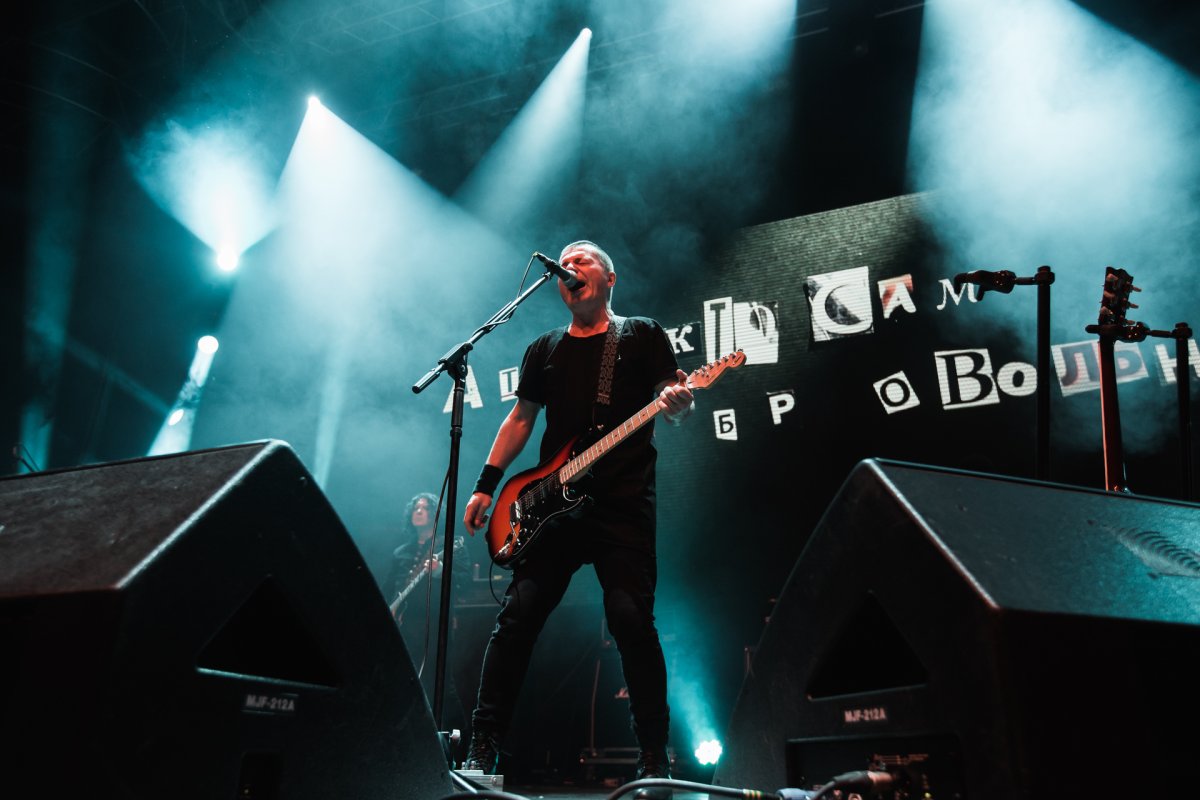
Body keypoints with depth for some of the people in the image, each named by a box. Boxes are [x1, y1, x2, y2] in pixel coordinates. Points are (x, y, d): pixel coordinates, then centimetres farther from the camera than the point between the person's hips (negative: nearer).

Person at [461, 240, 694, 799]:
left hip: (623, 505, -3)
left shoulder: (643, 336, 9)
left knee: (631, 620, -10)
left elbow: (675, 404, 1)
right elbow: (520, 418, 20)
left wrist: (677, 404, -24)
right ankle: (483, 748, 4)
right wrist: (487, 485, 12)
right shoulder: (545, 349, 19)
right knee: (517, 617, -2)